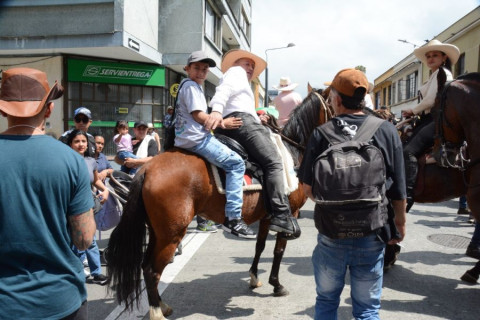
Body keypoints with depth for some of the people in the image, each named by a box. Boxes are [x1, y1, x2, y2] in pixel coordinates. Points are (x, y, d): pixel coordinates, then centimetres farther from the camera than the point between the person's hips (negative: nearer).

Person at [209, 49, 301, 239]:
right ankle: (282, 216, -30)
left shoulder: (242, 80, 43)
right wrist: (216, 110, -26)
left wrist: (258, 120, 22)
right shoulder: (236, 71, 15)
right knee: (273, 161, -20)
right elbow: (223, 90, -8)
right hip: (240, 120, -10)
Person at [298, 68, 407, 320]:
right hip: (372, 236, 0)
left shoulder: (321, 134, -8)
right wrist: (400, 222, 12)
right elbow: (398, 189, -3)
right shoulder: (387, 131, -6)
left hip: (330, 235, 0)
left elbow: (308, 188, -5)